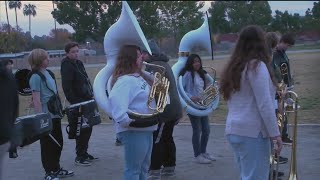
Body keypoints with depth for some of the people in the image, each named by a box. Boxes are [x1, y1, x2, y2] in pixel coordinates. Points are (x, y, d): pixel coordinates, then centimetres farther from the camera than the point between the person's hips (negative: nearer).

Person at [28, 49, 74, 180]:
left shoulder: (47, 73, 11)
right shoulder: (36, 77, -15)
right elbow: (36, 100, -18)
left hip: (55, 115, 9)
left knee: (58, 142, 16)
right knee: (47, 145, 2)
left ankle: (56, 169, 29)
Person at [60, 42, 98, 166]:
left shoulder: (79, 63, 14)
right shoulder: (66, 66, -14)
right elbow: (66, 87, -21)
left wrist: (91, 96, 13)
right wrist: (74, 102, -23)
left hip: (86, 101, 9)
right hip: (78, 104, -9)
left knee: (88, 128, 15)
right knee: (82, 130, -4)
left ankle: (84, 153, 26)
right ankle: (79, 157, 6)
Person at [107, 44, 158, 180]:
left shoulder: (139, 77, 13)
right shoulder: (125, 80, -19)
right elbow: (115, 100, -34)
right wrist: (125, 120, -31)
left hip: (145, 129, 10)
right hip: (133, 131, -10)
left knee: (143, 167, 20)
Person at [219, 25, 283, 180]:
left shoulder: (234, 67, 15)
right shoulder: (257, 65, -9)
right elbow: (265, 105, -14)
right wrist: (275, 133, -11)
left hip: (233, 130, 8)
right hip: (253, 131, -8)